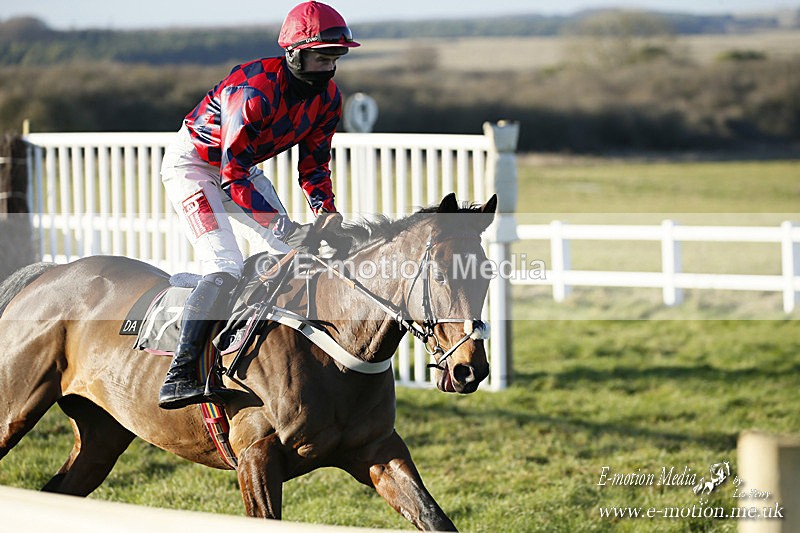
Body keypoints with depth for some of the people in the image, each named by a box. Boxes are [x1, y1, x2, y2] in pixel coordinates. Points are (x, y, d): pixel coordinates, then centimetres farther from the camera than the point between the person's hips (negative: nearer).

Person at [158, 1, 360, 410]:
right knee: (225, 268, -24)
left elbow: (314, 162, 3)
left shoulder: (328, 97, -9)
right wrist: (274, 220, -39)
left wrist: (323, 207, -17)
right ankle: (179, 374, -28)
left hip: (242, 167, 9)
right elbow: (231, 171, -33)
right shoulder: (254, 90, -33)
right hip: (192, 164, -9)